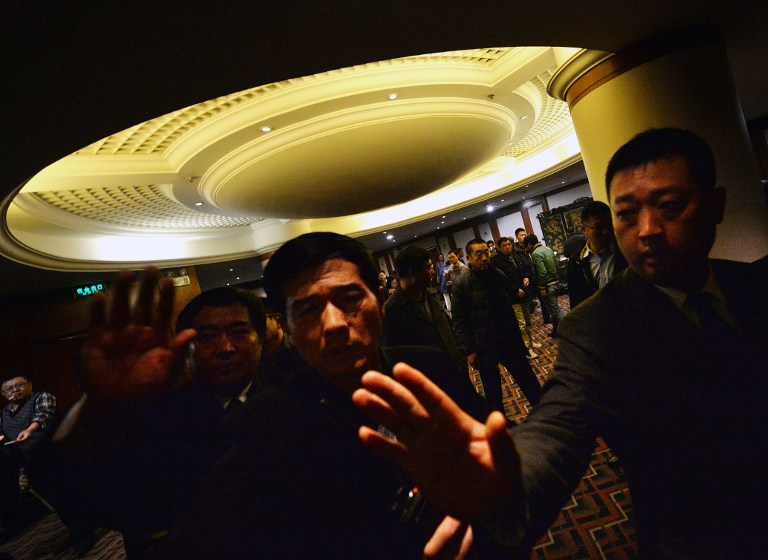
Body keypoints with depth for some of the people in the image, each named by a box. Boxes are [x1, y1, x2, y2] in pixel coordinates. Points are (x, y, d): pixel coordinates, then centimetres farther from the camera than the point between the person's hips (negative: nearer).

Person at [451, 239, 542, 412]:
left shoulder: (499, 275, -1)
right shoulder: (461, 285, -14)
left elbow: (511, 302, 13)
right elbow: (459, 321, -12)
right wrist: (469, 351, -12)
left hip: (509, 341, 3)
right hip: (483, 348, -3)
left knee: (528, 381, 16)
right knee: (493, 391, 16)